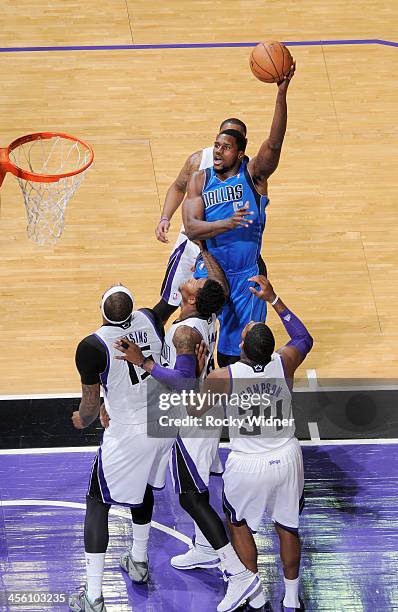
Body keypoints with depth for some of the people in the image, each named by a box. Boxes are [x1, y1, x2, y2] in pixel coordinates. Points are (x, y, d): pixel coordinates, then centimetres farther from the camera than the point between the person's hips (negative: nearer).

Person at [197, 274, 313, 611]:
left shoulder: (222, 378, -22)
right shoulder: (285, 364, -16)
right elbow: (304, 339, 8)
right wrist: (273, 299, 9)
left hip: (247, 466, -2)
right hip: (286, 460, 2)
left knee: (239, 525, 24)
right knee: (288, 526, 21)